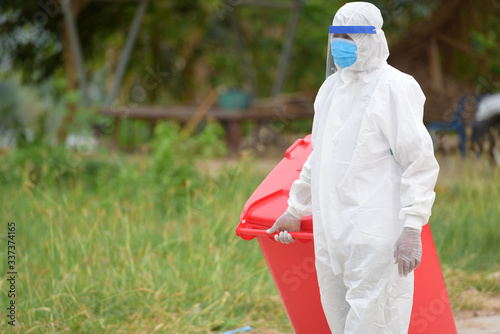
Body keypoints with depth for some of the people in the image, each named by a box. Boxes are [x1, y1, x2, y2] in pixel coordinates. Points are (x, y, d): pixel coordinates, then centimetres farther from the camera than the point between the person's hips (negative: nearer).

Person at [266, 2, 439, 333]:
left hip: (375, 235, -8)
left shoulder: (395, 88, -6)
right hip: (330, 232, 8)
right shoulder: (331, 88, 18)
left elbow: (420, 162, -12)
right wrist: (295, 210, 31)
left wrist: (412, 229, -20)